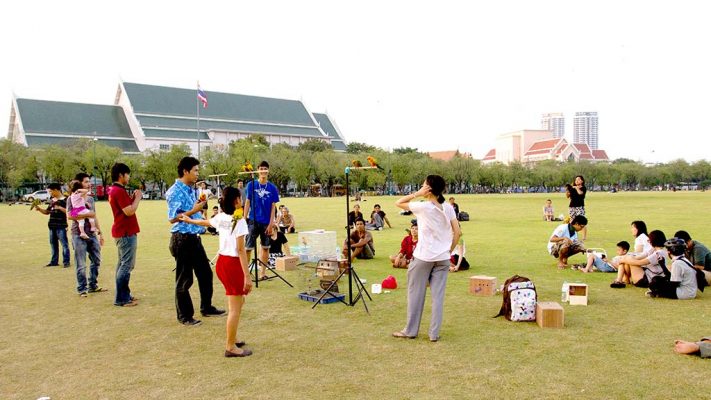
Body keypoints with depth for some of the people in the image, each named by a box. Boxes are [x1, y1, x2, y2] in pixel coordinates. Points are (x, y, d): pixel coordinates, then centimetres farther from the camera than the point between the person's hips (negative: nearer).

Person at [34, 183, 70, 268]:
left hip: (61, 226, -8)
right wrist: (39, 209, 6)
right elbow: (47, 212, 21)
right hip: (52, 226, 8)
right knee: (53, 244, 14)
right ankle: (54, 261, 22)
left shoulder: (64, 200, -8)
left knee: (64, 244, -4)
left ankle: (66, 262, 0)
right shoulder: (52, 200, 14)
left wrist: (60, 207, -23)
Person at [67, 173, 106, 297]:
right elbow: (69, 215, -17)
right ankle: (82, 289, 8)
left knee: (96, 261, 11)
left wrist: (100, 232, 19)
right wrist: (87, 214, -18)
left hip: (92, 234, 7)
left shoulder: (90, 199, 17)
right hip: (79, 235, -7)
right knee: (81, 265, -1)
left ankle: (93, 285, 23)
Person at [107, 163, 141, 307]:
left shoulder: (113, 190, 14)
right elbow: (130, 211, -23)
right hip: (126, 233, -11)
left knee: (123, 264, 15)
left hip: (122, 232, 11)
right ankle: (121, 299, -4)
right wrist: (137, 197, -11)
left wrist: (133, 197, 7)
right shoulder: (119, 191, -18)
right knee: (126, 265, -7)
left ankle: (124, 295, 23)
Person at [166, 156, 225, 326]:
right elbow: (172, 218, -19)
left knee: (205, 273, 17)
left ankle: (207, 307, 31)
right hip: (182, 239, -9)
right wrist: (193, 211, -20)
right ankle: (184, 316, 14)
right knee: (184, 279, 2)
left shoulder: (190, 190, 14)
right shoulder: (175, 191, -15)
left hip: (194, 237, 9)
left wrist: (199, 208, 10)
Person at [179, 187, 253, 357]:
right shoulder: (239, 220, -15)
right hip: (233, 264, -9)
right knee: (235, 308, 0)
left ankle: (231, 338, 32)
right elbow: (241, 250, -19)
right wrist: (247, 276, -18)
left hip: (221, 261, 9)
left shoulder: (220, 217, 8)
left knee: (239, 301, 22)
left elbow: (205, 222, 30)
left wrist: (189, 220, 53)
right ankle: (230, 347, 7)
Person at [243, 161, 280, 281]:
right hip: (253, 221, -1)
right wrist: (244, 220, -2)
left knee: (265, 247, 9)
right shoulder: (251, 185, -1)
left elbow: (273, 207, 0)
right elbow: (247, 203, 2)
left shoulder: (272, 188, 0)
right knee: (248, 247, -2)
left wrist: (271, 224, -6)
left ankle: (263, 272, 18)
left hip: (266, 222, 1)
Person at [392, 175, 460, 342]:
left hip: (423, 257, -4)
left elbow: (398, 203, -1)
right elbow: (457, 233, 0)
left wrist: (417, 194, -7)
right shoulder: (448, 208, 2)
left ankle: (410, 330, 18)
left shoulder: (423, 207, -11)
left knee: (416, 293, 9)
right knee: (438, 296, 7)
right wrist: (449, 250, 9)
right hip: (442, 258, 4)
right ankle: (434, 333, 10)